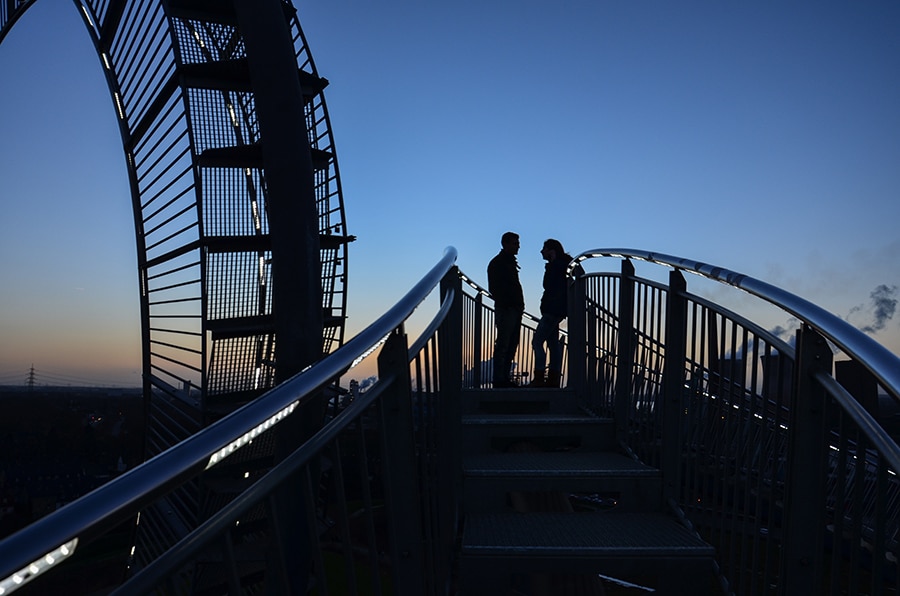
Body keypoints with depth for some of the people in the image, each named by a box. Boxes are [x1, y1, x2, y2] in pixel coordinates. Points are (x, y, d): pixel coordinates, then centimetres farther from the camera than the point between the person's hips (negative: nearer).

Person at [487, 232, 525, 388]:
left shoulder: (511, 262, 20)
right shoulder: (497, 263, -6)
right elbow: (494, 289, -12)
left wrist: (520, 305, 11)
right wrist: (505, 303, -18)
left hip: (515, 309, 9)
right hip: (505, 310, -9)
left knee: (512, 345, 9)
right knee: (503, 345, -7)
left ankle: (505, 377, 15)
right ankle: (498, 380, -4)